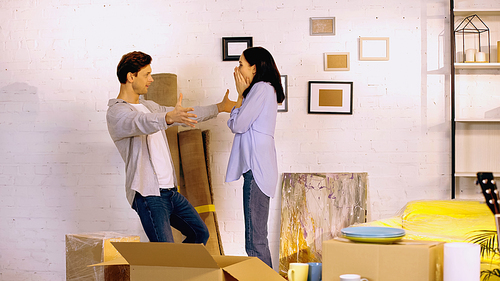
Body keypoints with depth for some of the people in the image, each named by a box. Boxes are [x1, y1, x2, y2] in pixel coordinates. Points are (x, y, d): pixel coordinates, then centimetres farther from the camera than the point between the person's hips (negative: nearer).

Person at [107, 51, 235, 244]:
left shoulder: (148, 106, 18)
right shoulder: (116, 112, -12)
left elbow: (185, 116, 28)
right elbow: (142, 123, -33)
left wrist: (219, 107, 29)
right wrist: (169, 118, -52)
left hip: (169, 190, 10)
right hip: (147, 194, -9)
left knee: (200, 234, 18)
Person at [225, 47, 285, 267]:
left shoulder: (261, 89, -9)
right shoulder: (266, 89, 22)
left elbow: (237, 125, -11)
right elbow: (236, 125, 20)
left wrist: (240, 94, 1)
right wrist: (243, 95, 14)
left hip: (256, 170, -11)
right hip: (257, 168, 11)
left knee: (255, 240, -10)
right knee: (257, 238, 13)